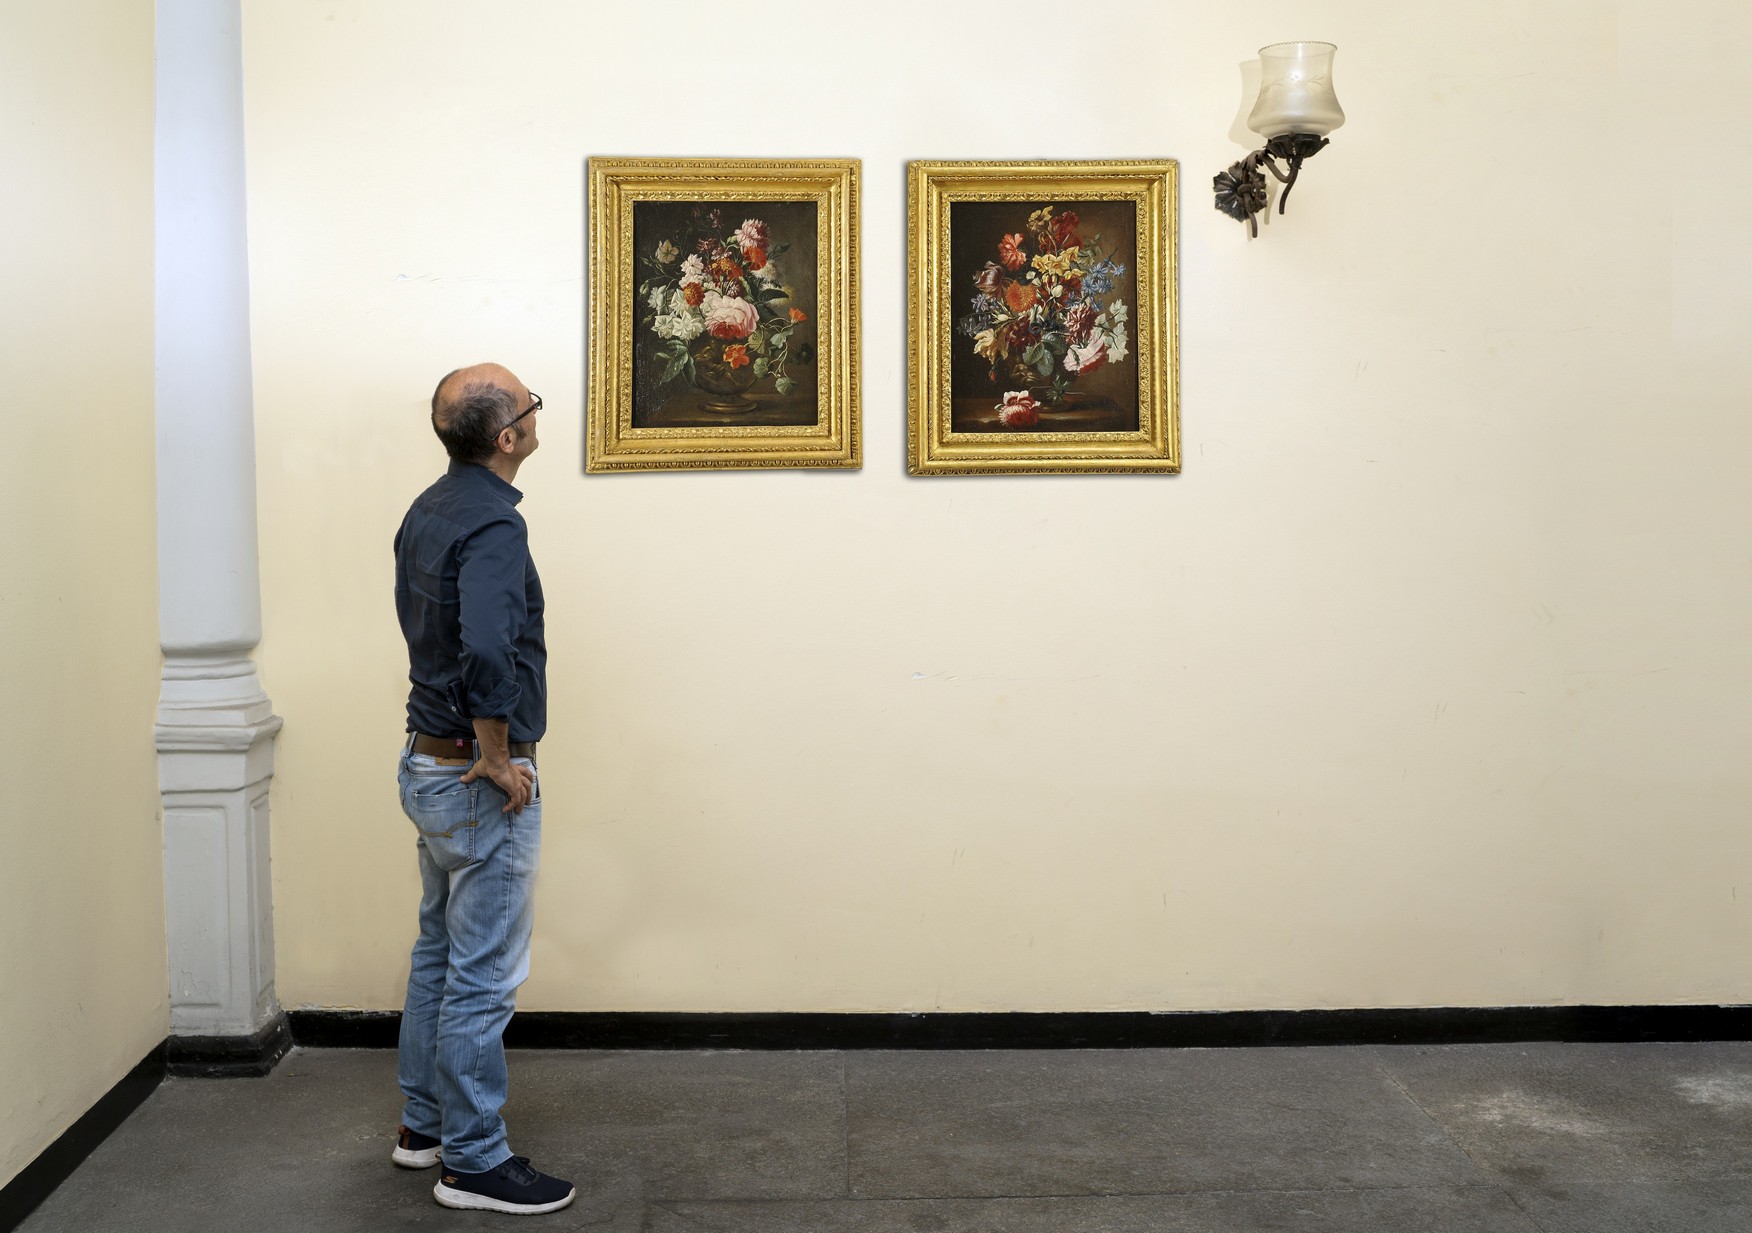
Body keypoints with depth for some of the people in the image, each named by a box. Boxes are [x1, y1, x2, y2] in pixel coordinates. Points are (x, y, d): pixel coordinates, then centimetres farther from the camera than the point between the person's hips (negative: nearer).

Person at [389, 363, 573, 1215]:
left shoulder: (427, 510, 6)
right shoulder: (491, 524, -23)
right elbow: (487, 654, -37)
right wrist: (498, 759, -23)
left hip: (425, 762, 10)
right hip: (477, 783, -10)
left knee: (439, 952, 20)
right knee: (483, 977, 1)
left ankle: (423, 1125, 33)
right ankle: (474, 1162, 13)